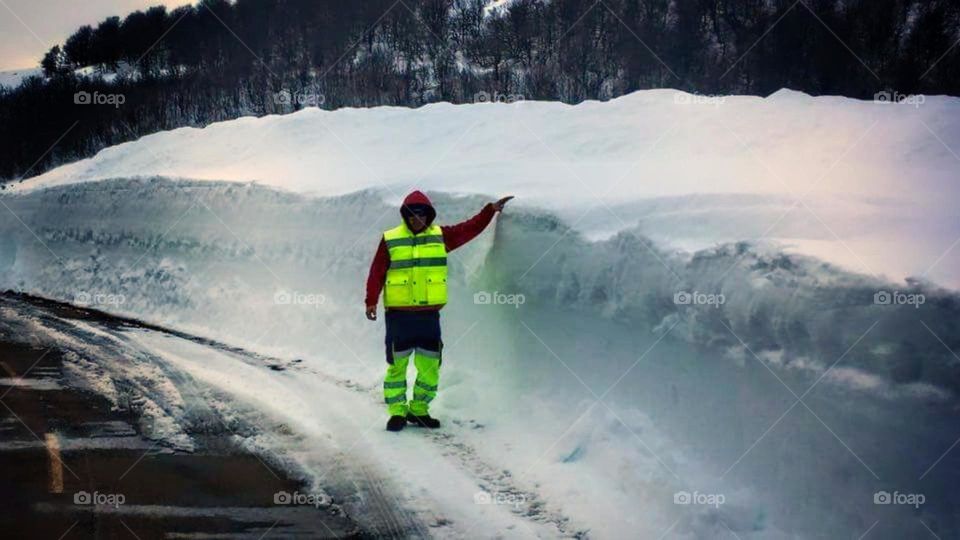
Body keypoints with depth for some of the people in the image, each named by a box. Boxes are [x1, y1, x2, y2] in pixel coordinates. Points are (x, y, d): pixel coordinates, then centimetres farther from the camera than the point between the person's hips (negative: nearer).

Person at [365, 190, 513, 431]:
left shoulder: (441, 236, 8)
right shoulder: (390, 240, -1)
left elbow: (470, 228, 12)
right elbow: (377, 273, -3)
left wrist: (491, 210, 5)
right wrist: (371, 301, -11)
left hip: (429, 314, 3)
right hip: (398, 314, -3)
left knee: (430, 366, 7)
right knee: (397, 364, 1)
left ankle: (419, 410, 21)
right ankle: (397, 412, 12)